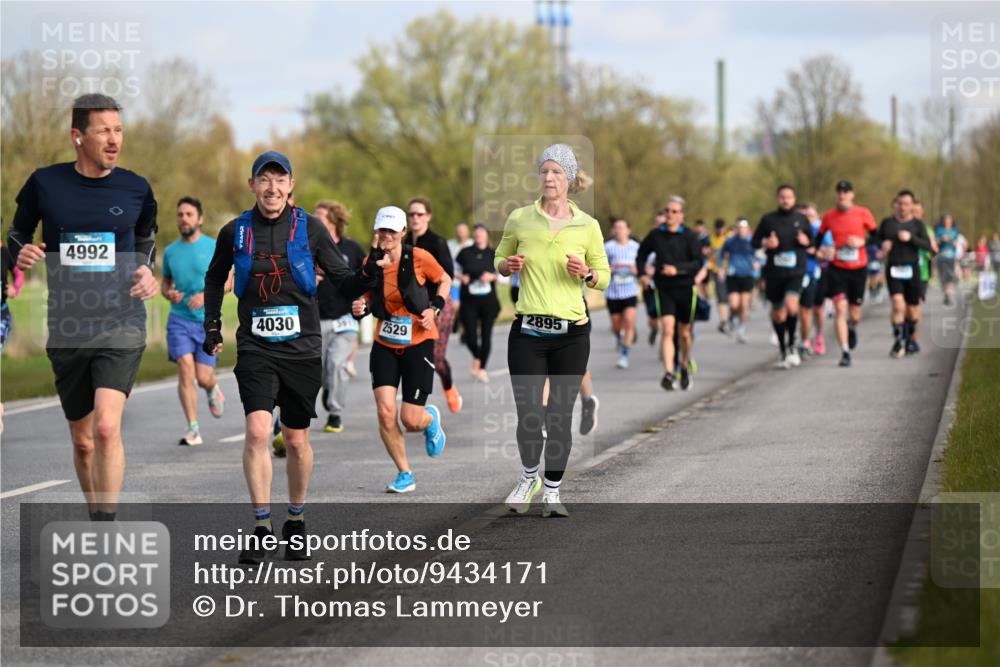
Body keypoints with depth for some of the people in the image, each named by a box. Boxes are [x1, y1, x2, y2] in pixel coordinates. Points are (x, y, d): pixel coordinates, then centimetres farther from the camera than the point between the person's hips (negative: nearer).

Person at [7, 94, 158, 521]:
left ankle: (107, 530, -15)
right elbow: (17, 234, 13)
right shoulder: (45, 183, -1)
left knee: (107, 427, -20)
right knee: (83, 441, 10)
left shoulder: (136, 189, 1)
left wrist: (146, 271, 1)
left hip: (122, 323, -2)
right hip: (66, 328, 2)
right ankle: (96, 519, 29)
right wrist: (21, 253, -9)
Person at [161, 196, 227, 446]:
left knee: (203, 377, -4)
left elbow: (228, 282, 0)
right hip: (179, 319, 1)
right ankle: (193, 429, -14)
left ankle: (213, 389, 36)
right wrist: (169, 293, -4)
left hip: (208, 320, -1)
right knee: (185, 368, -15)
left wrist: (206, 295, -17)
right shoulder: (170, 251, 8)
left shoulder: (214, 247, -1)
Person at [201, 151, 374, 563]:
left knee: (297, 441, 7)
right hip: (255, 349, 0)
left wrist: (368, 276, -19)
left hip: (302, 348, 0)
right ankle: (261, 530, -9)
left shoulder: (309, 229, 0)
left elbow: (343, 283, 2)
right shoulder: (235, 232, 2)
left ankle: (296, 524, 26)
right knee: (257, 431, -16)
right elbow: (214, 279, 20)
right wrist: (212, 327, 16)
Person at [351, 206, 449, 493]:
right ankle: (404, 474, 7)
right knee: (385, 413, -12)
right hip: (384, 345, 3)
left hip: (418, 343, -3)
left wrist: (435, 308, -9)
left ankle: (431, 418, 34)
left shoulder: (419, 258, -11)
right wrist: (362, 306, -9)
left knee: (411, 421, -6)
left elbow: (444, 280, 6)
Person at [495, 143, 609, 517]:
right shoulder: (519, 219, 3)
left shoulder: (587, 226, 3)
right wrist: (509, 265, -6)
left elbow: (604, 276, 12)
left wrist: (585, 274, -10)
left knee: (560, 416, 2)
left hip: (571, 333, 0)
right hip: (528, 332, 0)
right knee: (528, 415, -2)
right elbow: (500, 260, 17)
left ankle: (552, 490, 18)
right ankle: (529, 475, 26)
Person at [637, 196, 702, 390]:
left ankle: (684, 367, 36)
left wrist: (677, 269, -26)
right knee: (667, 329, -16)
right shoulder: (655, 234, 2)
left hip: (685, 288, 0)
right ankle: (668, 374, -22)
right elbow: (642, 254, 18)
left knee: (684, 333, 11)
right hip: (663, 288, 0)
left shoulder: (690, 237, -5)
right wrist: (642, 273, 2)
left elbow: (698, 263, -11)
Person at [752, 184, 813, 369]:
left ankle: (791, 345, -4)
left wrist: (806, 241, -7)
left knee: (791, 305, -23)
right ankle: (783, 352, 25)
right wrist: (765, 243, -13)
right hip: (774, 272, 1)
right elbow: (754, 241, 8)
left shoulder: (802, 220, 6)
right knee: (778, 313, 8)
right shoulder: (768, 219, 3)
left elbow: (812, 241, 16)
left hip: (795, 271, -1)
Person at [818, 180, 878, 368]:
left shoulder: (863, 214, -3)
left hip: (858, 268, 0)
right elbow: (819, 237, 16)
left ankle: (852, 328, 45)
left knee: (854, 315, 7)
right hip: (837, 268, 0)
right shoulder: (829, 216, 1)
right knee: (840, 309, -14)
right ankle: (845, 352, -12)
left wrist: (862, 242, -14)